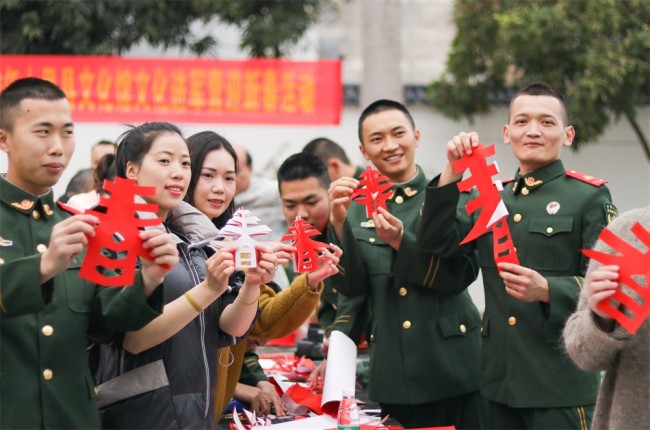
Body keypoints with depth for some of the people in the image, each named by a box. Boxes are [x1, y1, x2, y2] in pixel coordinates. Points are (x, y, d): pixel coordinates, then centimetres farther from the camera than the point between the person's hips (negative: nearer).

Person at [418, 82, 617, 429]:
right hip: (499, 376, 5)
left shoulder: (589, 196, -3)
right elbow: (438, 244, 1)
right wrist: (453, 173, -9)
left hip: (560, 380, -5)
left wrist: (547, 290, -26)